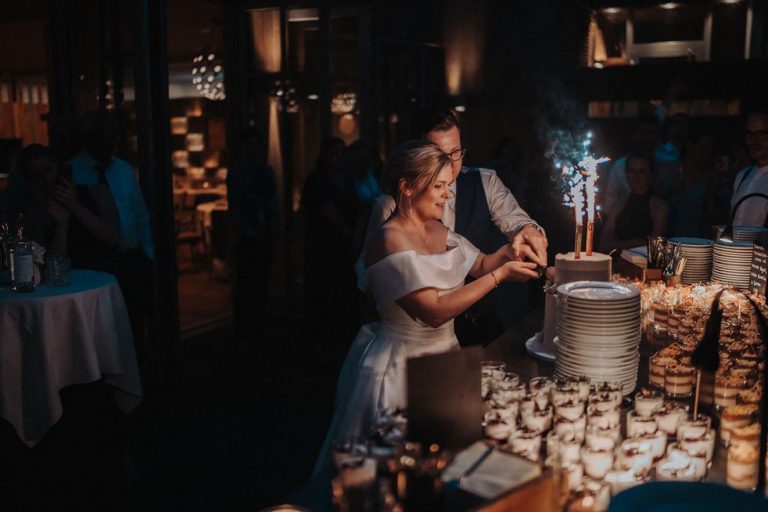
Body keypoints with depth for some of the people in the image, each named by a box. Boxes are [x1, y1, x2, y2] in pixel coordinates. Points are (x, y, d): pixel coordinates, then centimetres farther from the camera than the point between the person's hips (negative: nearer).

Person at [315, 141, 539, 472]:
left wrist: (508, 251, -7)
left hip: (441, 355, 8)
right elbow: (435, 311, -26)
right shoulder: (391, 240, -20)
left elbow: (480, 265, 14)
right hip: (399, 366, -8)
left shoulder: (437, 231, 5)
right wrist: (499, 275, -21)